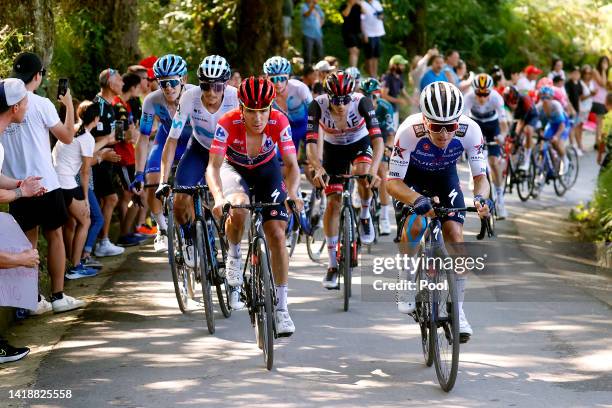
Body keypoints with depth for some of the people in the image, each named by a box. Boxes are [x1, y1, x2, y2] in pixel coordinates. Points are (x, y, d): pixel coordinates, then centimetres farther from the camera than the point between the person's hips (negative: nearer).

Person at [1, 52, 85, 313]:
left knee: (29, 241, 10)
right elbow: (67, 137, -2)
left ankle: (33, 300, 9)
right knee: (54, 237, 7)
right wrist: (69, 106, 10)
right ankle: (58, 296, 9)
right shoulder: (41, 104, -10)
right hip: (44, 183, -4)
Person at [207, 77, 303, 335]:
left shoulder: (279, 122, -29)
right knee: (238, 209, -35)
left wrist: (292, 193, -48)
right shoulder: (228, 123, -33)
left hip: (266, 170, 2)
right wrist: (219, 197, -55)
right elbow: (214, 167, -36)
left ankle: (281, 308, -1)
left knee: (277, 236, -9)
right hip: (234, 168, -1)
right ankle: (233, 255, -2)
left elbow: (291, 164, -28)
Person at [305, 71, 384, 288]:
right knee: (333, 201, -8)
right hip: (333, 149, 1)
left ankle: (364, 215, -1)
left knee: (364, 175, -33)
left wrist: (373, 170, -52)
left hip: (360, 143, -1)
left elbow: (378, 139, -37)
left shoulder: (362, 102, -31)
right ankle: (332, 264, 0)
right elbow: (311, 143, -33)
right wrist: (319, 169, -51)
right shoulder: (317, 105, -29)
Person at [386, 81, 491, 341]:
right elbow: (393, 182, -33)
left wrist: (480, 197, -47)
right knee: (416, 223, -28)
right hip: (411, 176, -2)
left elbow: (480, 176, -24)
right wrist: (417, 200, -53)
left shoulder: (470, 130, -32)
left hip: (445, 176, 2)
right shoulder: (409, 131, -38)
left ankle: (457, 310, -3)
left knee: (455, 233, -13)